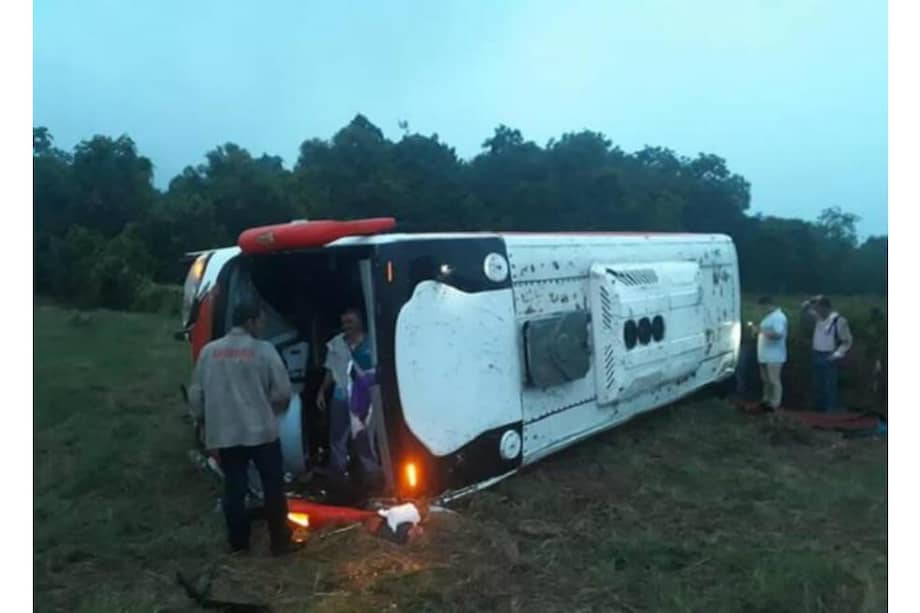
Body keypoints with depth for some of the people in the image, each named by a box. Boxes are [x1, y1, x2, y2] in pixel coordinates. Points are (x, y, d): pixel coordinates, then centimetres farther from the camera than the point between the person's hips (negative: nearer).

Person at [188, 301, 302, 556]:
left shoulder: (208, 351, 4)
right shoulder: (263, 349, -8)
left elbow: (195, 393, 8)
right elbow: (282, 391, -7)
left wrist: (204, 420, 23)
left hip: (224, 434, 4)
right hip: (261, 431, -4)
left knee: (234, 488, 13)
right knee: (273, 487, 7)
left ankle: (238, 542, 22)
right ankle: (280, 542, 13)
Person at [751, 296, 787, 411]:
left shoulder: (778, 317, -15)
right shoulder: (770, 316, 17)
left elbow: (778, 334, -27)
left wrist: (761, 330, -23)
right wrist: (758, 329, 10)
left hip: (774, 356, -10)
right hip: (765, 355, 10)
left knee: (774, 381, -4)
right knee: (766, 380, 17)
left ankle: (775, 404, 2)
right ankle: (766, 401, 27)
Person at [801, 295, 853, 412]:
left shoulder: (839, 320, -13)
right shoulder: (818, 317, 6)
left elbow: (848, 341, -10)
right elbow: (804, 308, 15)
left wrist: (837, 354, -20)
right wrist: (812, 300, -4)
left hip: (829, 358, -7)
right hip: (817, 356, 7)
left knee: (830, 387, -4)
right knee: (818, 386, 12)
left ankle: (832, 412, 2)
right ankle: (820, 410, 21)